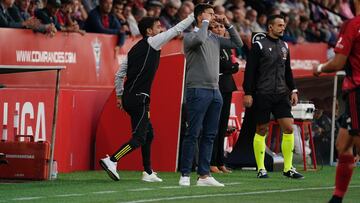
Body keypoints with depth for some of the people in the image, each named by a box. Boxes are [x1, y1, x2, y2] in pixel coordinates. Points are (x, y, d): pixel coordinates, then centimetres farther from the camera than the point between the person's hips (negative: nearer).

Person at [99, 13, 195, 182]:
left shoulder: (135, 49, 17)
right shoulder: (152, 42, -4)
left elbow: (119, 74, 18)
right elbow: (177, 30, -3)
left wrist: (119, 95, 24)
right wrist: (194, 15, 5)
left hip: (129, 97, 9)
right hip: (139, 98, -9)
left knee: (148, 134, 17)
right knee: (139, 138, -11)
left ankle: (148, 173, 20)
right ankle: (111, 161, -23)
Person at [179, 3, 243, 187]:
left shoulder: (215, 39, 16)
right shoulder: (190, 36, -4)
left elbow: (238, 43, 19)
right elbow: (199, 39, -26)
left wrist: (227, 24, 11)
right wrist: (205, 22, -11)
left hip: (215, 91, 7)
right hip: (197, 91, -7)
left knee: (209, 135, 6)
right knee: (193, 134, -7)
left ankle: (204, 175, 8)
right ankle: (185, 175, -4)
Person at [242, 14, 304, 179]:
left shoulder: (284, 46, 14)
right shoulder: (259, 46, -4)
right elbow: (249, 71, -6)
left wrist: (293, 90, 14)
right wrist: (248, 93, -12)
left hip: (281, 95, 5)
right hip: (263, 96, -5)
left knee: (289, 128, -5)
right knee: (261, 130, 1)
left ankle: (288, 168, 0)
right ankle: (261, 168, 9)